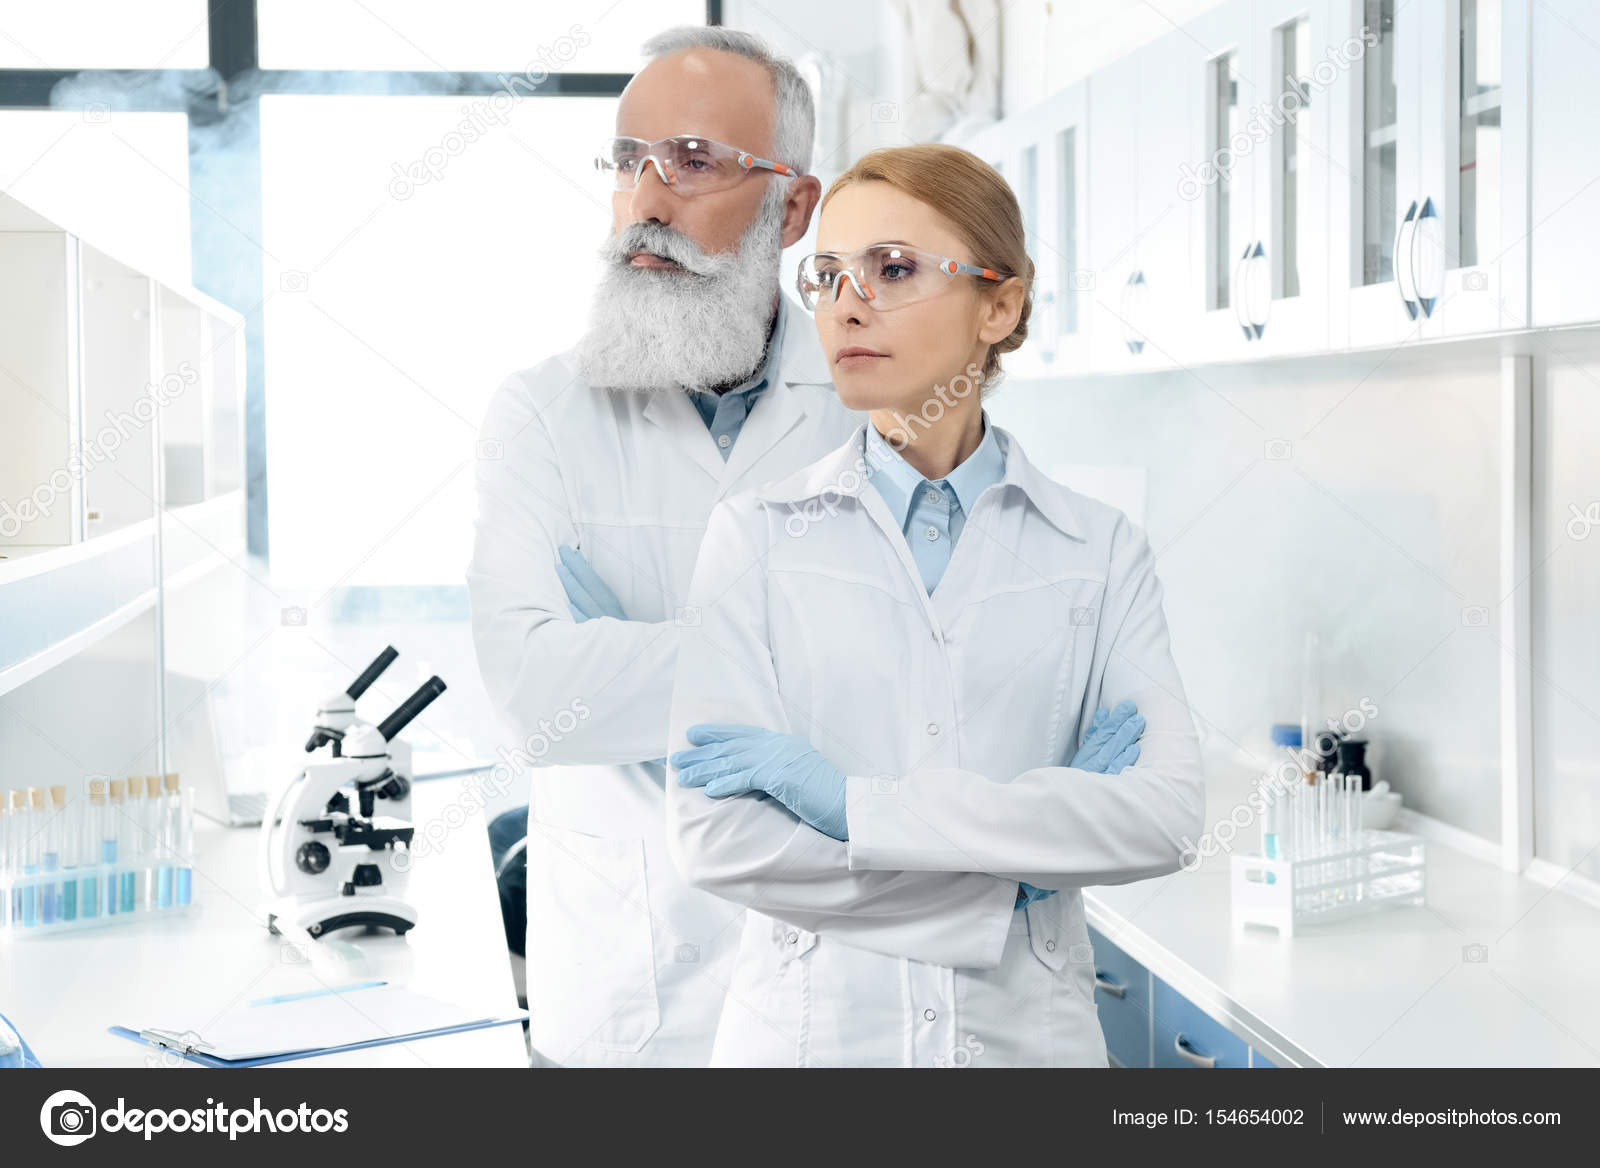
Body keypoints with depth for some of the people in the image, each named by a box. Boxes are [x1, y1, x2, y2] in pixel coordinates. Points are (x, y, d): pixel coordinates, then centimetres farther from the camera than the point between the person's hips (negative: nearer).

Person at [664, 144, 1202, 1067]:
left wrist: (855, 803, -18)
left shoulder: (1101, 550, -1)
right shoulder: (758, 535, -5)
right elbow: (719, 839, -13)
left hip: (1028, 1027, 1)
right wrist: (1021, 864, -14)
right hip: (813, 1027, -1)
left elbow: (1168, 813, -14)